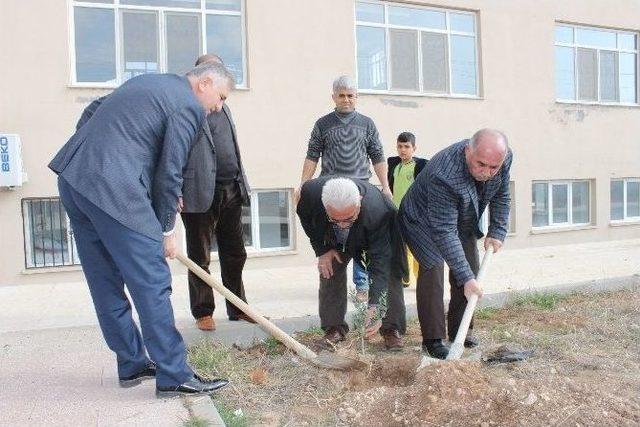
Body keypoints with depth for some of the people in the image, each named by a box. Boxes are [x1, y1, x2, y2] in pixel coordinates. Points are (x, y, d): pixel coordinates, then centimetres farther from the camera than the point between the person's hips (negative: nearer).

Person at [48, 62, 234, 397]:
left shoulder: (148, 81, 24)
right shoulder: (189, 106, -1)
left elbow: (90, 114, 25)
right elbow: (169, 172, -4)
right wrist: (166, 229, 6)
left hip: (72, 177, 10)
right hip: (113, 189, -10)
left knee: (106, 282, 13)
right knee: (152, 283, -4)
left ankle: (132, 364, 25)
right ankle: (173, 375, 2)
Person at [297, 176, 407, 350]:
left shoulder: (378, 210, -46)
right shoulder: (311, 191, -39)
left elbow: (380, 262, -43)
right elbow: (305, 217, -12)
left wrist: (375, 306, -51)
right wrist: (322, 250, -17)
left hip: (377, 237, -2)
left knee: (389, 274, -13)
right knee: (329, 274, -7)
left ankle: (392, 329, 5)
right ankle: (334, 328, 11)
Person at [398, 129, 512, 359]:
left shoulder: (504, 158, -22)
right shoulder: (443, 176, -44)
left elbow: (501, 197, -1)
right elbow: (444, 231, -42)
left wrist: (497, 232, -9)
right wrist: (466, 278, -43)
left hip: (464, 223, 7)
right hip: (424, 221, -6)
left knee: (470, 269, 3)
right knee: (433, 268, -22)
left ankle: (459, 330, 19)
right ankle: (432, 339, -12)